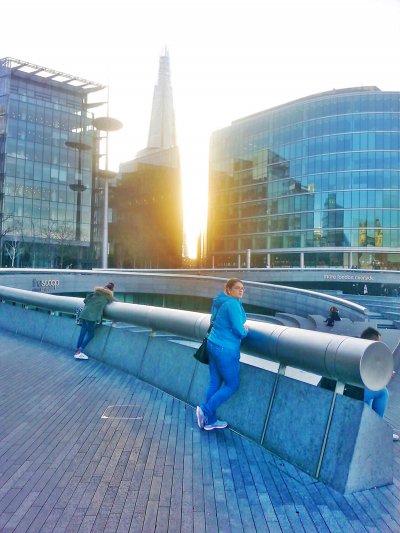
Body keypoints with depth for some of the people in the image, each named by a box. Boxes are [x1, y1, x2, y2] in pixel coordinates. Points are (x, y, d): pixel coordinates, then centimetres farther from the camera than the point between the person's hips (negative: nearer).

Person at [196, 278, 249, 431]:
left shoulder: (220, 301, 11)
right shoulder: (233, 304, -17)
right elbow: (239, 331, -20)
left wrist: (241, 328, 11)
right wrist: (245, 331, 4)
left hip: (213, 345, 9)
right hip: (226, 350, -9)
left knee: (215, 383, 13)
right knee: (232, 385, 5)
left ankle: (210, 421, 20)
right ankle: (205, 410, 4)